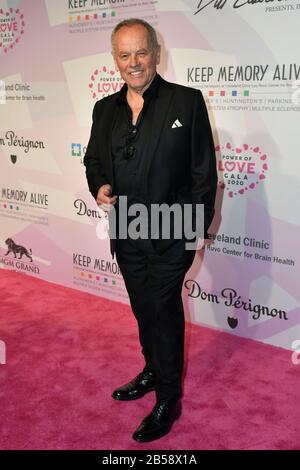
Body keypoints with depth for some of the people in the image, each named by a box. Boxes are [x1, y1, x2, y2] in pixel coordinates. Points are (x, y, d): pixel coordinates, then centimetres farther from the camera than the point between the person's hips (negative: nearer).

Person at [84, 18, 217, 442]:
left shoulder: (187, 102, -9)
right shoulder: (105, 109, 6)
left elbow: (204, 171, -8)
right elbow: (94, 160, 17)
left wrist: (197, 227, -11)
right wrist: (99, 187, -5)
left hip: (169, 235, -5)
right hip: (125, 233, 5)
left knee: (164, 312, 3)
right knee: (143, 309, 20)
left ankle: (168, 400, 20)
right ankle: (153, 371, 42)